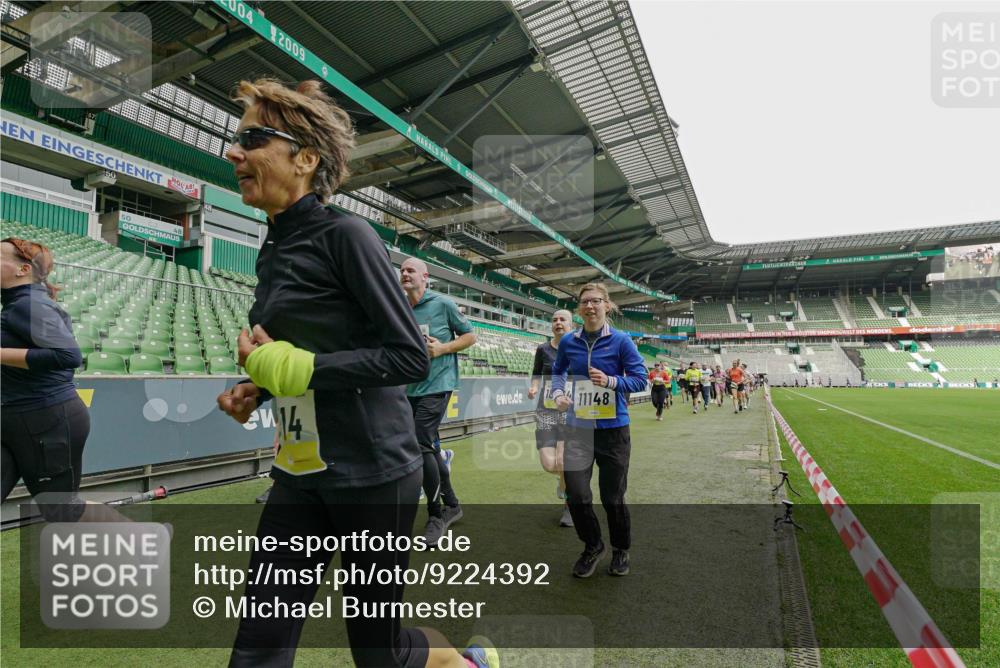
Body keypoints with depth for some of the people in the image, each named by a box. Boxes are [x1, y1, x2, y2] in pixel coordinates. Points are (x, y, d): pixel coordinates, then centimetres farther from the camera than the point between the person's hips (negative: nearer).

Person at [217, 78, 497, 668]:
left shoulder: (346, 235, -13)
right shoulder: (273, 252, 10)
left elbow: (412, 358, -18)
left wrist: (296, 368, -18)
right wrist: (258, 388, 3)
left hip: (372, 473, -7)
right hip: (299, 475, 7)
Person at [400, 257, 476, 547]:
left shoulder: (442, 303, -5)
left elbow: (470, 335, 0)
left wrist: (442, 348, -13)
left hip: (436, 384, -6)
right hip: (410, 388, 6)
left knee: (421, 446, -13)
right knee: (430, 448, 13)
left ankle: (436, 515, 5)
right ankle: (452, 505, 30)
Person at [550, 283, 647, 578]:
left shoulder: (621, 340, -7)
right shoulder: (568, 342, 1)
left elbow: (640, 379, -8)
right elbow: (558, 370, 18)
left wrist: (611, 381, -25)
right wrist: (558, 392, -1)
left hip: (613, 429, -2)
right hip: (578, 428, 2)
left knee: (612, 497, 10)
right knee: (577, 495, -2)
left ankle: (621, 549, 39)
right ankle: (592, 547, 29)